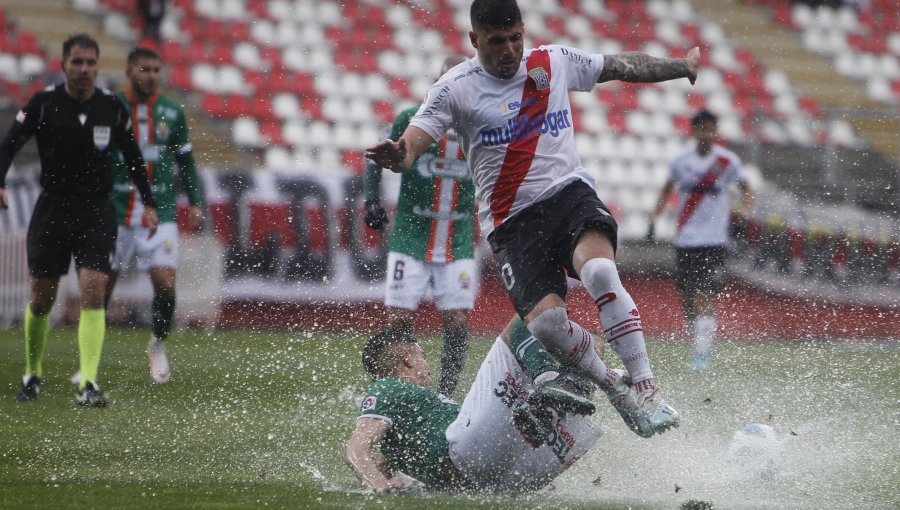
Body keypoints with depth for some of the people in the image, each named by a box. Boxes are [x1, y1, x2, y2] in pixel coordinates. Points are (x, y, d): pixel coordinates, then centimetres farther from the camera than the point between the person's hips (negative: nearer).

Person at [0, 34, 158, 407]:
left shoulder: (112, 108, 0)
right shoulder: (43, 104, -5)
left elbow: (133, 157, 14)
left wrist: (148, 204, 13)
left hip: (96, 212, 0)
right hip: (52, 208, 0)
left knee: (93, 292, -15)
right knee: (41, 300, 6)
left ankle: (89, 385, -18)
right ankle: (33, 375, 28)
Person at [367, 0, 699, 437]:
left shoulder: (555, 62, 11)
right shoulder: (456, 88, -1)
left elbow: (621, 66, 26)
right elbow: (412, 143, -11)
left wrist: (682, 67, 35)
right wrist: (396, 156, -35)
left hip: (569, 192, 2)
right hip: (512, 221, -2)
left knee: (599, 271, -32)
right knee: (546, 320, -25)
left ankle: (646, 389, -27)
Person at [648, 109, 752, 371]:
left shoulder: (728, 160, -2)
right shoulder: (681, 160, 5)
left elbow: (745, 188, 8)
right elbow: (667, 189, 19)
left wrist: (743, 210, -11)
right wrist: (655, 214, 6)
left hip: (714, 239, -3)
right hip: (685, 239, 3)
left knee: (705, 296, -13)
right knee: (686, 295, 6)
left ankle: (702, 354, -14)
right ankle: (700, 344, 23)